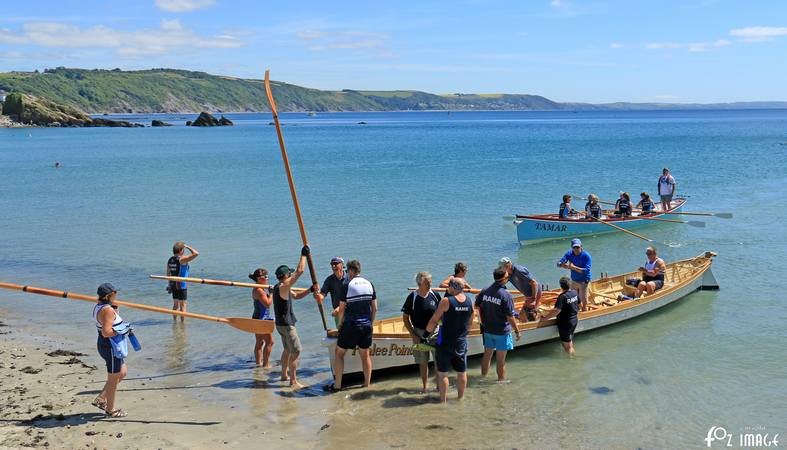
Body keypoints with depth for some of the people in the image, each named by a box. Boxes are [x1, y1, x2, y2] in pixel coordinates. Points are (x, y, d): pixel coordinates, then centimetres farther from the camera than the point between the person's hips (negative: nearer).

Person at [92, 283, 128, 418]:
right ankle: (110, 410, 19)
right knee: (114, 379, 5)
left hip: (104, 345, 10)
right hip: (111, 347, -10)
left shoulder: (98, 307, 8)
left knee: (122, 372, 23)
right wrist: (122, 330, -18)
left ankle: (101, 399, 26)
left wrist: (115, 308, 8)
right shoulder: (108, 310, -23)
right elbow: (106, 332, -29)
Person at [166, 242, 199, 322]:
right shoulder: (182, 259, -18)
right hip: (181, 285, -7)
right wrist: (187, 247, -10)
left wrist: (170, 284, 23)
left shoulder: (170, 260, 5)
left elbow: (168, 273, 13)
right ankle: (183, 322, 1)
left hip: (173, 285, 7)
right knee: (183, 305, 0)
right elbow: (196, 254, -23)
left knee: (175, 304, 17)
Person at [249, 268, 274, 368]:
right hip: (261, 319, -10)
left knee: (259, 343, 15)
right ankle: (266, 364, -3)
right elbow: (267, 303, -23)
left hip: (258, 319, 10)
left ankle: (258, 363, 21)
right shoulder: (259, 290, -18)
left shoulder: (257, 290, 13)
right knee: (269, 341, -6)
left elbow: (266, 303, 21)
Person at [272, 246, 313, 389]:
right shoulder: (283, 286, -19)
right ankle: (293, 381, -6)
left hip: (281, 323, 10)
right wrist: (304, 255, -13)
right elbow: (299, 271, -22)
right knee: (296, 351, -7)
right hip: (286, 324, -10)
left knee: (287, 349, 23)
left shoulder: (280, 288, 11)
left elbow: (296, 296, 22)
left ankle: (284, 375, 35)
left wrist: (310, 290, 10)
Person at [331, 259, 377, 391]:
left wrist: (340, 323, 7)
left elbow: (342, 309, -8)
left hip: (350, 326, -4)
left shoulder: (347, 285, -10)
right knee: (365, 355, 15)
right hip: (366, 325, 4)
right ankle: (367, 384, 18)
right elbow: (374, 308, 6)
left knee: (339, 353, 8)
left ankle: (337, 385, 8)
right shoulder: (369, 284, 4)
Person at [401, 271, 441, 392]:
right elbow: (405, 318, -4)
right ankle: (425, 385, 21)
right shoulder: (412, 297, -9)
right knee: (423, 362, 8)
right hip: (419, 333, -1)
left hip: (435, 331, 2)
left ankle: (439, 383, 17)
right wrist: (413, 335, -8)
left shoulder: (435, 295, -2)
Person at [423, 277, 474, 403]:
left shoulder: (446, 301, -17)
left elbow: (434, 320, -11)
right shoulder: (469, 300, -2)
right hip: (461, 343, 5)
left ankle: (443, 400, 12)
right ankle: (460, 398, 26)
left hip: (445, 342, -5)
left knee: (442, 373, 6)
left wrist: (429, 330, 7)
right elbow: (470, 322, 9)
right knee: (462, 373, 15)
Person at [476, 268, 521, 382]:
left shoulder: (485, 291, -4)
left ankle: (483, 377, 32)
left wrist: (483, 320, 25)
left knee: (487, 355, 20)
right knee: (501, 360, 7)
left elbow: (477, 306, 9)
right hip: (502, 331, -6)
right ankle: (501, 380, 17)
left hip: (487, 330, 6)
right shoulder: (506, 295, -21)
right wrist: (517, 331, -7)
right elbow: (510, 317, -20)